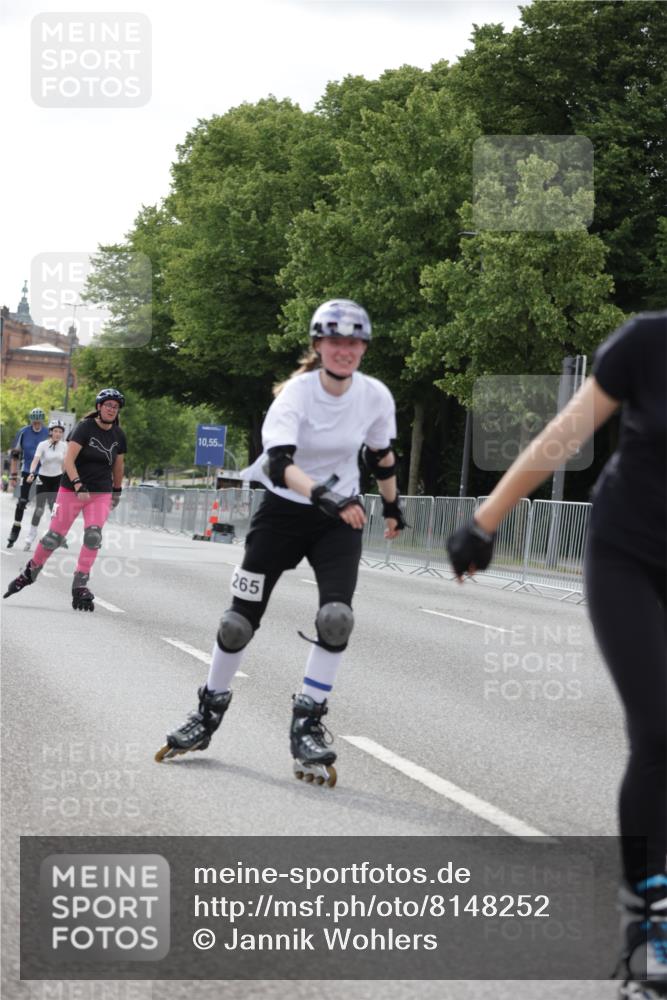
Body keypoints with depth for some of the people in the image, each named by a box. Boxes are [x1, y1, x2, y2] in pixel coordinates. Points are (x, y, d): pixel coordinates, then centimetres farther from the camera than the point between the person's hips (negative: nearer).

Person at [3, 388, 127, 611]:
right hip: (71, 490, -3)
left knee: (93, 535, -16)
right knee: (54, 536, 0)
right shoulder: (85, 427, -11)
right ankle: (31, 571, 24)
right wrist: (79, 485, -31)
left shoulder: (118, 435, 5)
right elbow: (68, 460, -20)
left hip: (101, 494, 3)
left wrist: (117, 491, 26)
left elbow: (118, 465, 21)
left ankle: (80, 586, -10)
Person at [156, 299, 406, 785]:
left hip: (341, 516, 2)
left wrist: (392, 507, 21)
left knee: (337, 617, -19)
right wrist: (323, 493, -53)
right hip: (283, 511, -2)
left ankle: (308, 723, -5)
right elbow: (279, 462, -37)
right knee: (240, 619, 1)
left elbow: (382, 457, 10)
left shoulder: (376, 396, -11)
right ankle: (208, 713, 22)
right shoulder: (296, 393, -21)